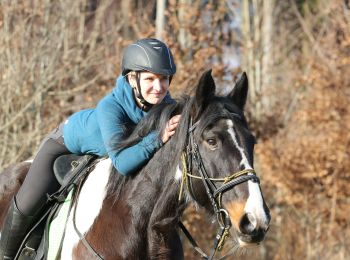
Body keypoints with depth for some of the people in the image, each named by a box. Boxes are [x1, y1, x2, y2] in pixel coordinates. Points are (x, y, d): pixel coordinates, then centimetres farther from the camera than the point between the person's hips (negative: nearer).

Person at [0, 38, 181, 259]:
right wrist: (158, 139, -63)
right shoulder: (110, 107, -44)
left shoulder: (168, 107, -29)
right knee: (28, 204, -16)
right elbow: (122, 163, -53)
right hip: (69, 144, -5)